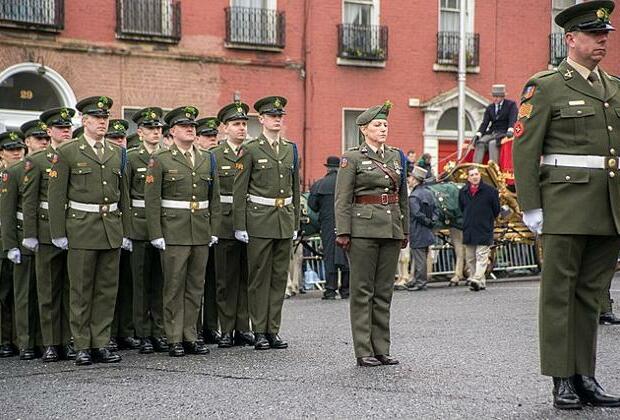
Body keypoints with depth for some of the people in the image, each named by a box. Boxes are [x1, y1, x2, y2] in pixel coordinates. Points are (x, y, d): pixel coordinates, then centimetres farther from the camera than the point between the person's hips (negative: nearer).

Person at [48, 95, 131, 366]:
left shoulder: (116, 153, 13)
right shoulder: (66, 152, -1)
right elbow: (55, 195, -4)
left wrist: (125, 231, 10)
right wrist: (58, 232, -9)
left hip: (112, 229, 5)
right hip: (81, 228, -4)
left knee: (107, 289, 6)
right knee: (81, 291, 1)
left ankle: (101, 344, 12)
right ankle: (82, 347, 7)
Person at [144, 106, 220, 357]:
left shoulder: (207, 159, 13)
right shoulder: (160, 160, -1)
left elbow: (214, 198, 14)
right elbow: (151, 200, -5)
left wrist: (214, 230, 8)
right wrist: (156, 234, -11)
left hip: (201, 233, 5)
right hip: (173, 233, -4)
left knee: (196, 287, 7)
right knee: (174, 287, -1)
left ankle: (190, 337, 14)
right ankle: (175, 340, 4)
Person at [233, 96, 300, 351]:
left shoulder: (291, 150, 12)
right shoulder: (250, 150, -3)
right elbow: (239, 190, -4)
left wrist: (295, 223, 13)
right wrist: (239, 226, -9)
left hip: (285, 220, 5)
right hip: (259, 219, -5)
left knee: (280, 276, 7)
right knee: (259, 276, 0)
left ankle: (273, 330, 13)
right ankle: (260, 332, 6)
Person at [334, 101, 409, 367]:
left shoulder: (397, 156, 14)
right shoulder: (352, 158, -2)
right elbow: (342, 200, -6)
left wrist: (405, 230, 15)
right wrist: (343, 232, -13)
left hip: (392, 229, 5)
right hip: (363, 228, -5)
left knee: (384, 290, 8)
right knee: (362, 290, -1)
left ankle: (382, 349, 13)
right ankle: (363, 352, 3)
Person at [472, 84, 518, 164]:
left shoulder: (511, 104, 4)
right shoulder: (489, 108, 16)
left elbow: (513, 119, -9)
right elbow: (485, 123, 9)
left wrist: (510, 131, -28)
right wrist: (478, 134, -9)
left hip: (504, 133, -4)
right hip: (491, 133, 4)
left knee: (493, 143, -33)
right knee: (480, 142, -24)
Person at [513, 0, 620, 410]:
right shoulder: (545, 87, -1)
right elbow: (524, 149, -5)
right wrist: (531, 207, -10)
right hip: (566, 205, -5)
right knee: (560, 291, -1)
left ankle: (586, 377, 15)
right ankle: (563, 381, 4)